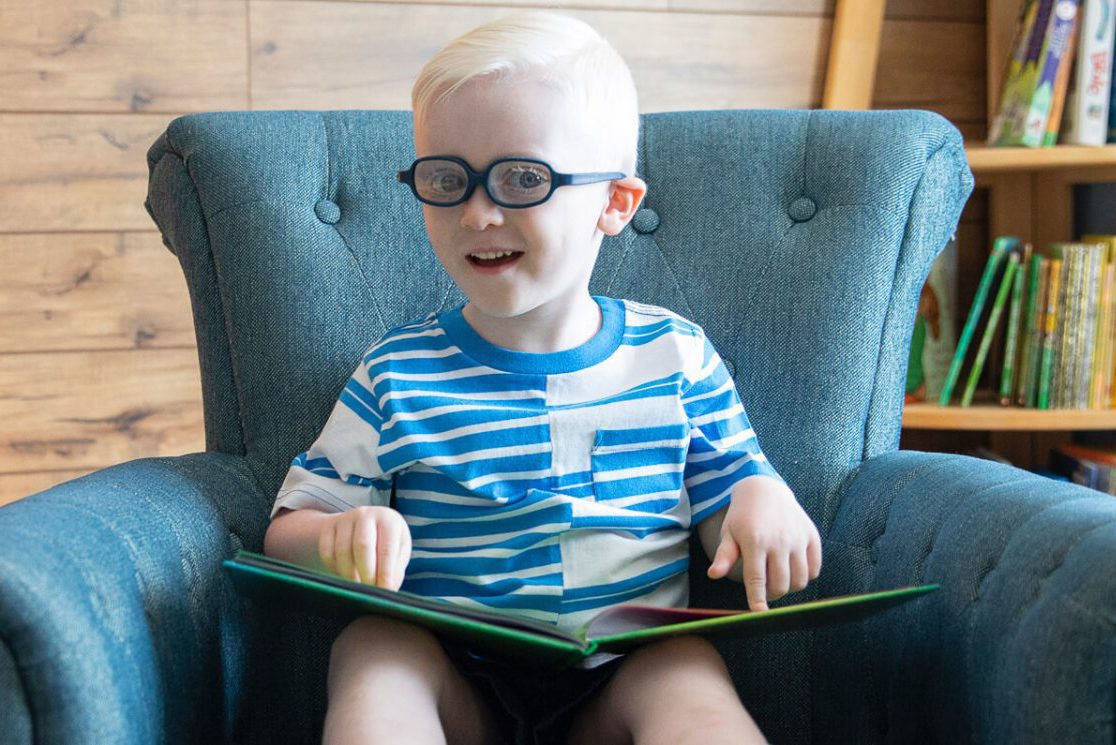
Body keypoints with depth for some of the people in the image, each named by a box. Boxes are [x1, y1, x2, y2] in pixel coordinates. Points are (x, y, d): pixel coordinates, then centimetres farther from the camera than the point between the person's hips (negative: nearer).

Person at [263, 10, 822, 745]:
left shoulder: (675, 354, 5)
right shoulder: (397, 374, 3)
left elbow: (725, 502, 10)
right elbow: (287, 530, 4)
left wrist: (763, 496, -15)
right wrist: (340, 536, -21)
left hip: (621, 685, 0)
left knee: (691, 672, -31)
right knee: (371, 646, -29)